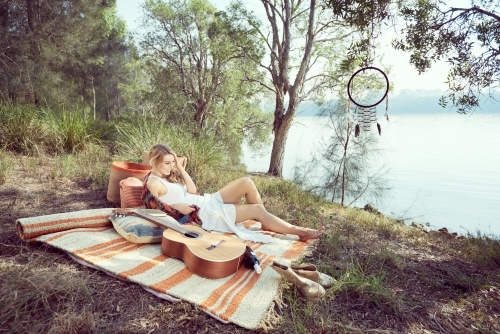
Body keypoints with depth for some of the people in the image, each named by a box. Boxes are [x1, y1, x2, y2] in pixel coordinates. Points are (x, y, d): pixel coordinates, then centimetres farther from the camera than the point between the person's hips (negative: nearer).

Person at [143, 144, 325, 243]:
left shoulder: (168, 175, 16)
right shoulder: (153, 182, -9)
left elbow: (192, 190, 9)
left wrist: (181, 168, 4)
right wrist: (177, 206, -16)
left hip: (208, 201, 9)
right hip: (202, 214, -9)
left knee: (246, 182, -9)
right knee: (257, 209, -13)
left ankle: (267, 223, 3)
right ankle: (301, 232, -2)